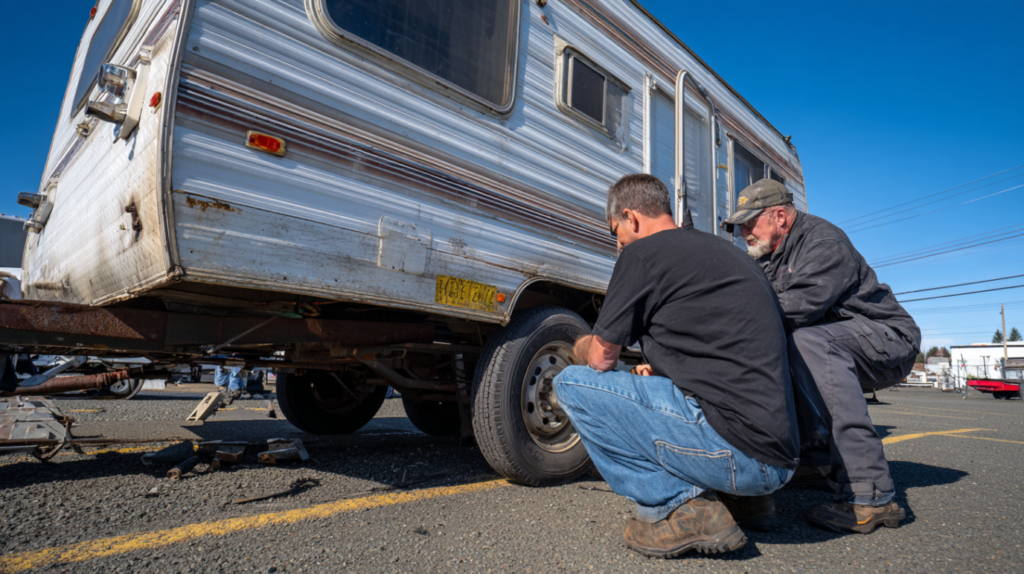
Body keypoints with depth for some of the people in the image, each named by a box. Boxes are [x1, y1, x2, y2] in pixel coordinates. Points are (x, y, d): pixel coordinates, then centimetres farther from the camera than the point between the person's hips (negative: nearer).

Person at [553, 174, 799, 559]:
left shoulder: (642, 252, -7)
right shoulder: (725, 251, 19)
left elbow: (601, 358, -1)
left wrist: (580, 348, 21)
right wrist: (659, 370, 32)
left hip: (735, 449, -9)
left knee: (571, 384, -4)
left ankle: (680, 507, -5)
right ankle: (743, 499, 18)